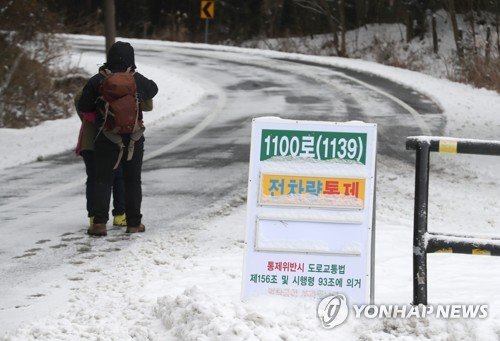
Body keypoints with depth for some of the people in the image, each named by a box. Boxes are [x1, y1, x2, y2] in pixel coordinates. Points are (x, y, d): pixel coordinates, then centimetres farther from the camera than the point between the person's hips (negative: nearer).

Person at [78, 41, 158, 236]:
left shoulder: (97, 81, -6)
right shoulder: (139, 81, 1)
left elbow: (83, 107, -2)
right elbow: (153, 90, 22)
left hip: (106, 138, -2)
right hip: (134, 138, 2)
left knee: (102, 180, 3)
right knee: (132, 180, 12)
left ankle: (99, 222, -9)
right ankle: (134, 223, 13)